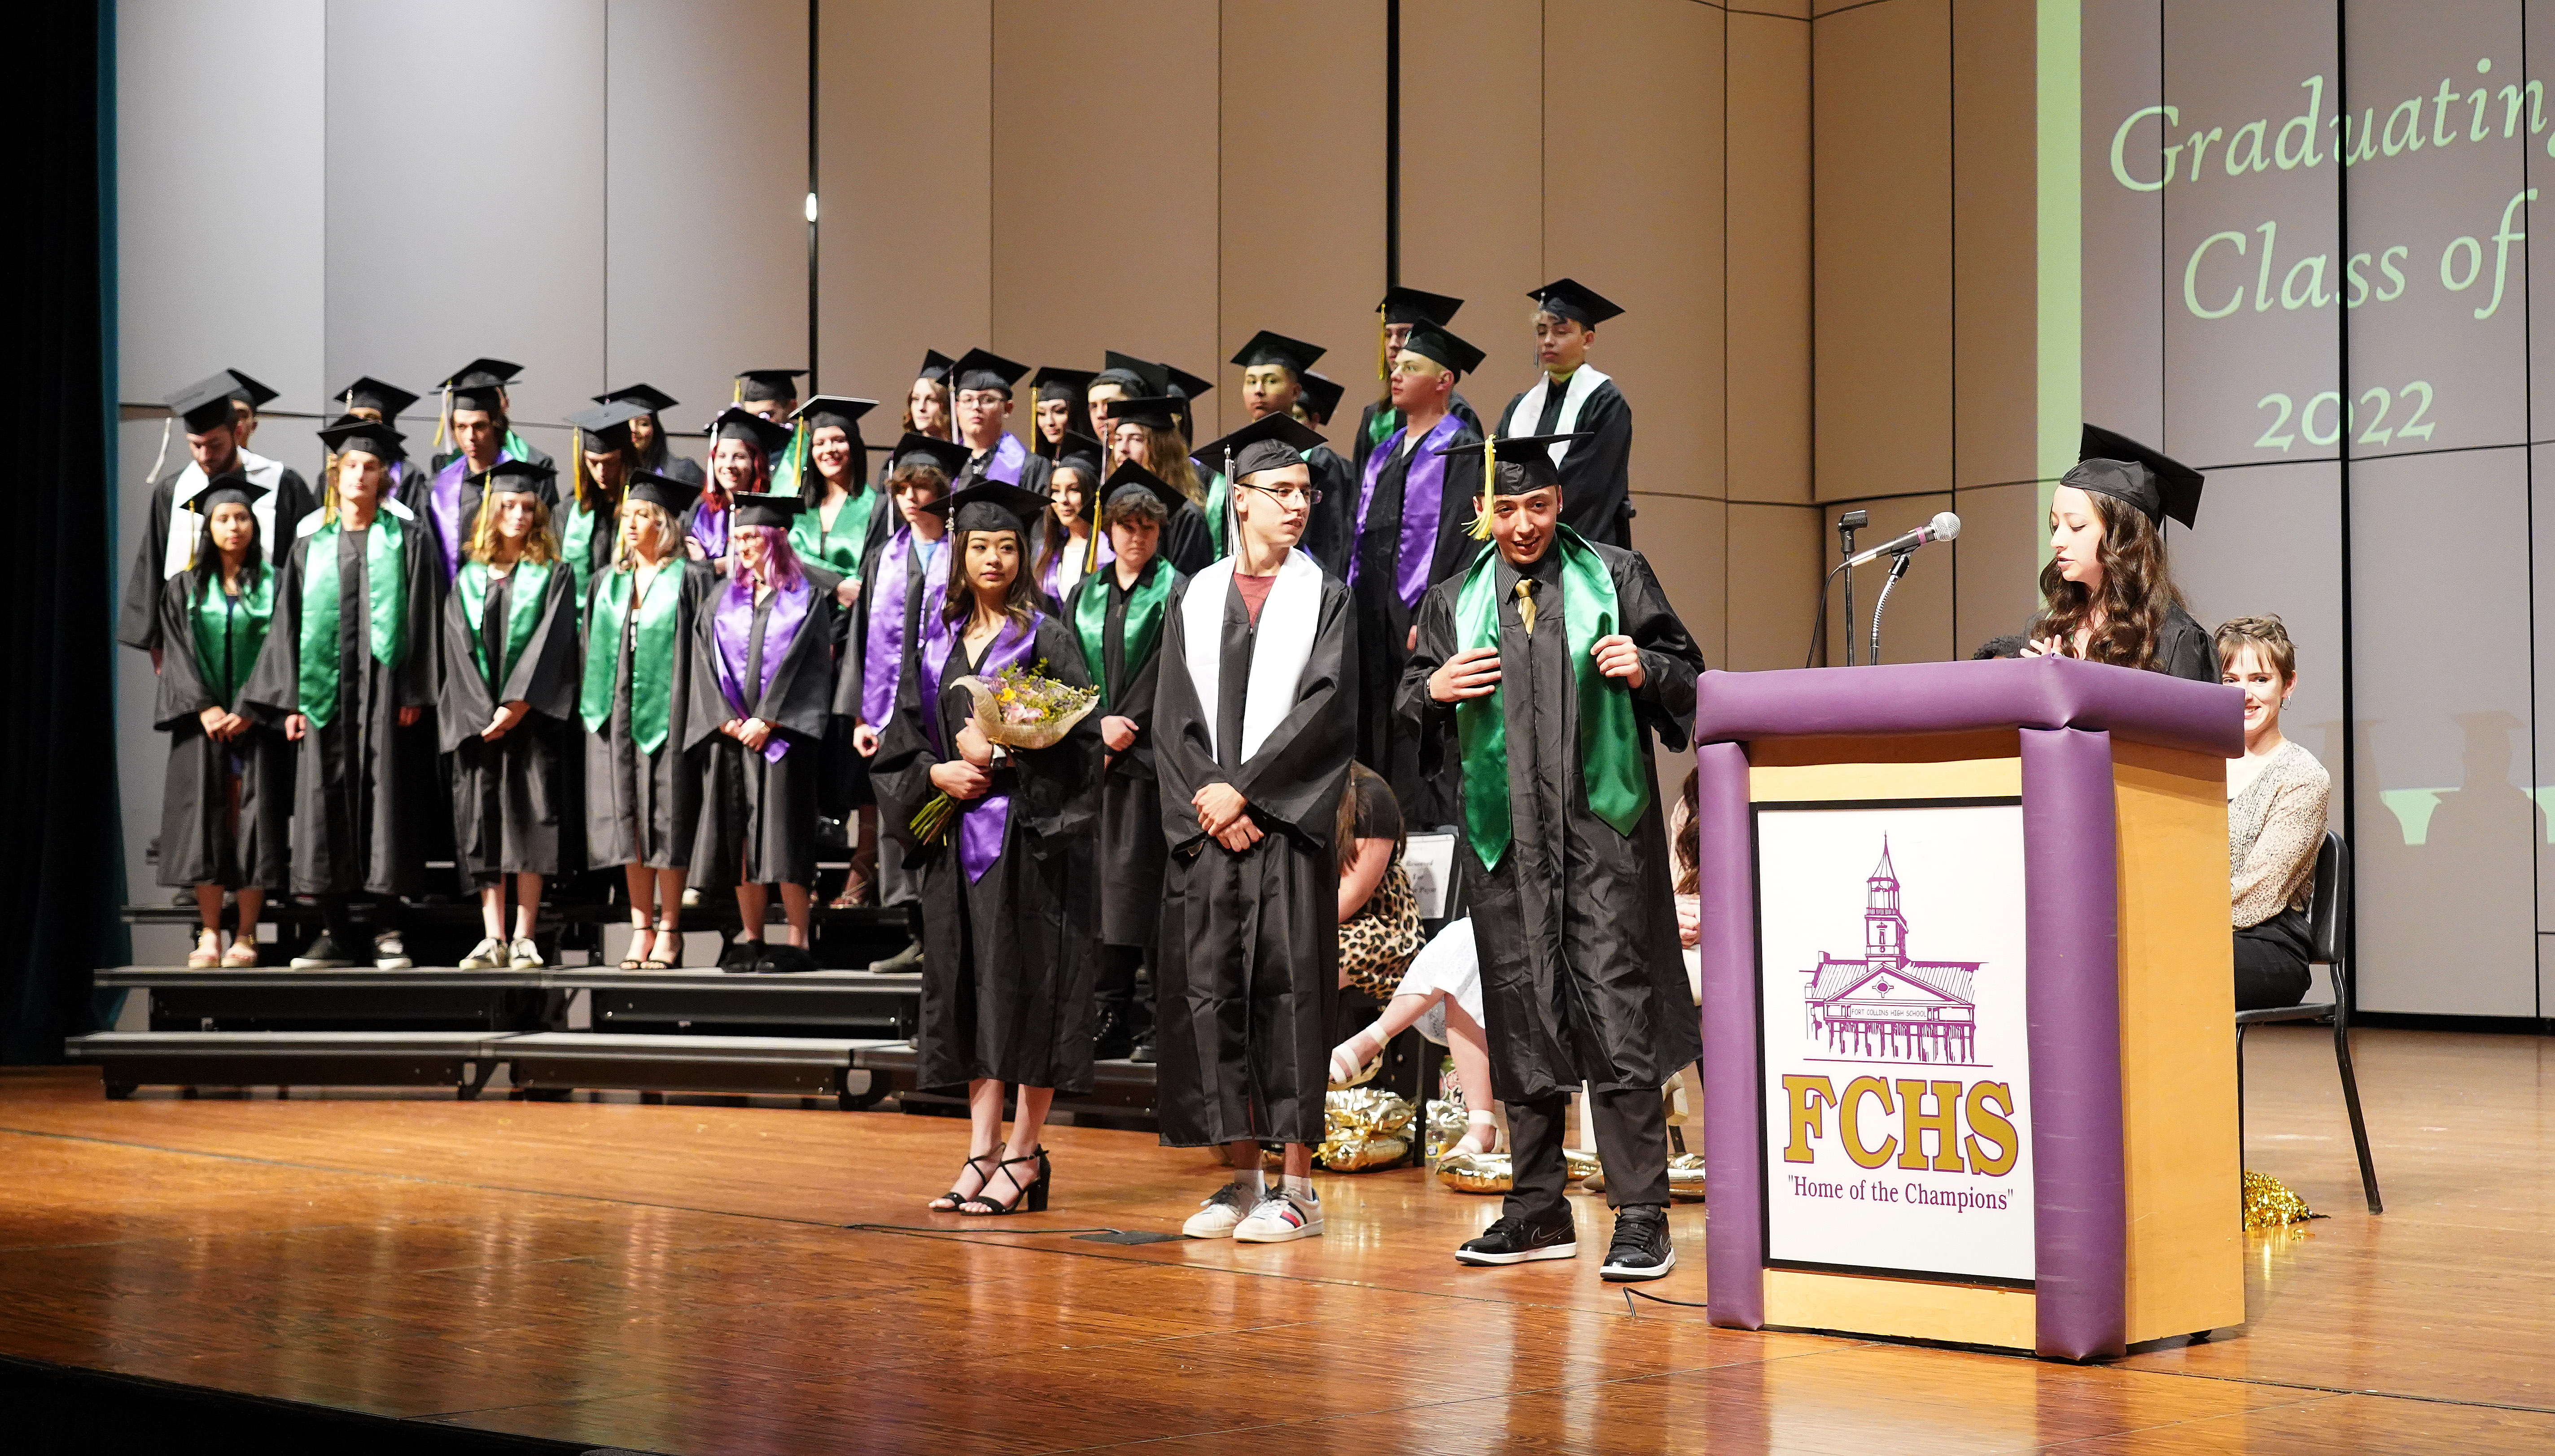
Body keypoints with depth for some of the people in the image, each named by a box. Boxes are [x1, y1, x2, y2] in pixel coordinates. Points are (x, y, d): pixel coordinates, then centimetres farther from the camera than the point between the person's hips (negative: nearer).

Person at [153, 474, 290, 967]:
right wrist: (206, 708, -11)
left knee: (255, 824, -4)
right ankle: (209, 934, 1)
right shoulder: (184, 588, 9)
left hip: (258, 720, -1)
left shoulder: (273, 586, 5)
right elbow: (178, 654, 3)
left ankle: (245, 936, 0)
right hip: (202, 721, 1)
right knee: (205, 822, -3)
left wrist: (249, 711, -11)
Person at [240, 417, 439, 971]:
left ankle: (388, 931, -1)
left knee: (385, 792, -5)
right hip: (325, 687, 3)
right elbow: (289, 623, 12)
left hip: (383, 684, -3)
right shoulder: (311, 547, 14)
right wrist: (291, 699, 2)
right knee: (325, 796, -1)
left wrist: (413, 693, -8)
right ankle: (335, 932, 5)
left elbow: (421, 615, 1)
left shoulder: (407, 539, 7)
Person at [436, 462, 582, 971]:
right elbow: (459, 649, 4)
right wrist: (484, 714, -9)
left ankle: (523, 939, -4)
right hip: (475, 722, 2)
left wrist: (517, 705, -14)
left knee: (529, 822, -6)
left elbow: (550, 642, -4)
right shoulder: (467, 580, 13)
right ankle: (492, 940, 0)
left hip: (532, 716, -2)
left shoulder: (554, 576, 7)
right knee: (483, 826, -1)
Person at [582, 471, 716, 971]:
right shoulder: (607, 583, 14)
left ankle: (669, 930, 3)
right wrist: (592, 709, 9)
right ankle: (641, 928, 9)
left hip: (667, 714, -5)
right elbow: (593, 650, 17)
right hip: (618, 717, 5)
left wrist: (700, 716, -13)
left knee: (667, 819, -3)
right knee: (629, 822, 4)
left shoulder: (690, 580, -1)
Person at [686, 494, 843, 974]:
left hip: (782, 731, -5)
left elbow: (809, 664, -7)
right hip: (730, 733, 5)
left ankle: (798, 942, -7)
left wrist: (767, 720, -13)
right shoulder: (725, 598, 15)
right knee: (739, 836, 3)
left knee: (782, 835, -9)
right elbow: (707, 661, 8)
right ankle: (750, 939, 8)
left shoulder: (806, 598, 2)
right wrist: (726, 719, -6)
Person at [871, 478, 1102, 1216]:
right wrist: (939, 774, -7)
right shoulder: (939, 644, 13)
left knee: (1026, 986, -5)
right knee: (969, 989, 6)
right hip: (958, 840, 5)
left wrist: (999, 754, -16)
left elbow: (1078, 740, -9)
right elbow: (902, 744, 12)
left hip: (1030, 838, -5)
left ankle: (1024, 1155, 0)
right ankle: (983, 1149, 11)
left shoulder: (1046, 640, -2)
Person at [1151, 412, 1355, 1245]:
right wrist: (1211, 807, -7)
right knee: (1211, 990, 1)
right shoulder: (1195, 599, 12)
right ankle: (1241, 1181, 9)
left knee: (1287, 986, -5)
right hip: (1206, 826, 3)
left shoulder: (1325, 598, 5)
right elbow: (1174, 716, 6)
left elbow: (1323, 705, -6)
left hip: (1288, 826, -3)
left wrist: (1244, 790, -12)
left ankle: (1297, 1186, -1)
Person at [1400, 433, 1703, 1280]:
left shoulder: (1616, 580, 8)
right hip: (1504, 830, 3)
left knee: (1614, 1011, -9)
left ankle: (1641, 1216, -7)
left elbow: (1689, 677, 7)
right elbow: (1408, 715, 14)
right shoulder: (1453, 604, 15)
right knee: (1522, 1020, 6)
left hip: (1601, 826, -3)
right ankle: (1539, 1213, 14)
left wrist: (1643, 670, -14)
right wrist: (1434, 690, -7)